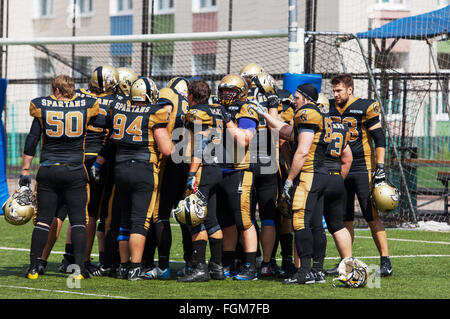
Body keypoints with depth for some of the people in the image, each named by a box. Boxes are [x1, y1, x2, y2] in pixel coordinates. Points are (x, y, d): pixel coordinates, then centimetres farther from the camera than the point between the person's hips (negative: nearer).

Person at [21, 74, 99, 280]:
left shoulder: (43, 108, 0)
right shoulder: (86, 107, 0)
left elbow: (31, 141, 2)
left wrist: (25, 170, 7)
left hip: (48, 171, 1)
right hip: (75, 172, -1)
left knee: (43, 220, 4)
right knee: (78, 221, 3)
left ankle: (34, 268, 3)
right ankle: (79, 267, -4)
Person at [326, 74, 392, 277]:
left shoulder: (365, 108, -9)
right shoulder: (331, 108, 9)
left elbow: (379, 138, -8)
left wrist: (380, 167, -14)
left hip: (363, 169, -6)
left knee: (372, 217, -7)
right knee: (344, 219, 7)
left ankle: (385, 262, -5)